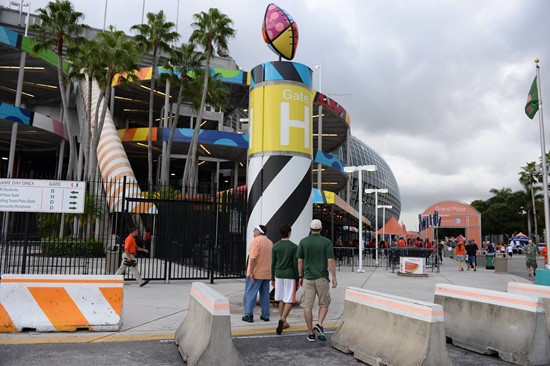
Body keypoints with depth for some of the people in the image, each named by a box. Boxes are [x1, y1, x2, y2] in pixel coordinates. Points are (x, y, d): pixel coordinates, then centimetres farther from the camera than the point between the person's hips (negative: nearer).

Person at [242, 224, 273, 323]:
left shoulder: (256, 241, -13)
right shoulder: (270, 242, 12)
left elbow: (253, 258, -21)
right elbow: (272, 258, 15)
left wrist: (251, 272, -19)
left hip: (255, 273, -7)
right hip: (267, 273, 7)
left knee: (250, 294, 1)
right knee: (265, 294, 12)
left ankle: (249, 315, 1)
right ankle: (265, 315, 14)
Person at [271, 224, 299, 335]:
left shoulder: (275, 246, 2)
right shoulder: (294, 247, -8)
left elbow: (273, 263, 5)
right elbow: (295, 264, -8)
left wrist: (273, 278, 14)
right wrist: (297, 279, 0)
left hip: (278, 275, 4)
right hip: (290, 276, -4)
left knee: (281, 299, 13)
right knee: (289, 300, 0)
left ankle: (284, 322, 18)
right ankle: (282, 319, -20)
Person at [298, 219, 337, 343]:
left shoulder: (303, 242, 1)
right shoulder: (326, 242, -4)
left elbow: (300, 261, 3)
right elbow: (331, 261, -9)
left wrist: (300, 277, 13)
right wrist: (334, 278, -4)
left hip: (308, 278, 1)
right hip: (322, 278, -1)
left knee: (307, 306, 6)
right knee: (324, 304, 15)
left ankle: (311, 333, 8)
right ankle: (319, 325, -5)